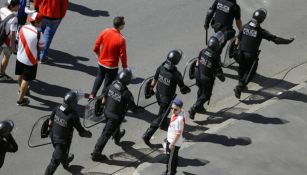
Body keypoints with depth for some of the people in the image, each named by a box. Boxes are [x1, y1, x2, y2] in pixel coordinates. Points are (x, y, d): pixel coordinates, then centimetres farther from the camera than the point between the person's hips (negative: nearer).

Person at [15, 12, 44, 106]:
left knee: (20, 75, 28)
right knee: (26, 80, 9)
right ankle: (20, 99, 19)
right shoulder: (38, 33, -26)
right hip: (30, 61, -6)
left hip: (20, 57, 6)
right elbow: (41, 48, -16)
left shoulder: (23, 28, -9)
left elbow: (20, 40, 6)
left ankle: (21, 89, 55)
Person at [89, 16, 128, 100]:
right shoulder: (121, 39, -26)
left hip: (101, 62, 5)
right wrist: (125, 68, -3)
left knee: (99, 78, 29)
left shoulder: (105, 32, -12)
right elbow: (122, 55, -18)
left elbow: (96, 46, -3)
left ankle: (92, 95, 31)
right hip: (112, 66, -5)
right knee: (107, 84, 14)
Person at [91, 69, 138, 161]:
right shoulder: (126, 93, -29)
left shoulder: (111, 86, -13)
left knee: (115, 126, 35)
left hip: (107, 112, 6)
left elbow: (103, 101, 0)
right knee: (106, 134, 4)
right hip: (116, 116, -6)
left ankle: (117, 137, 64)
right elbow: (133, 108, -19)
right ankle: (96, 153, 11)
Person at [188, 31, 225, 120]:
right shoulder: (215, 56, -25)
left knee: (201, 91, 27)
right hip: (208, 79, -6)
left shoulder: (202, 52, -8)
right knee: (206, 95, 9)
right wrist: (222, 77, 4)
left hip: (198, 75, 6)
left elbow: (197, 63, 3)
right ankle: (194, 109, -4)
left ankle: (199, 107, 44)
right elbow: (218, 70, -15)